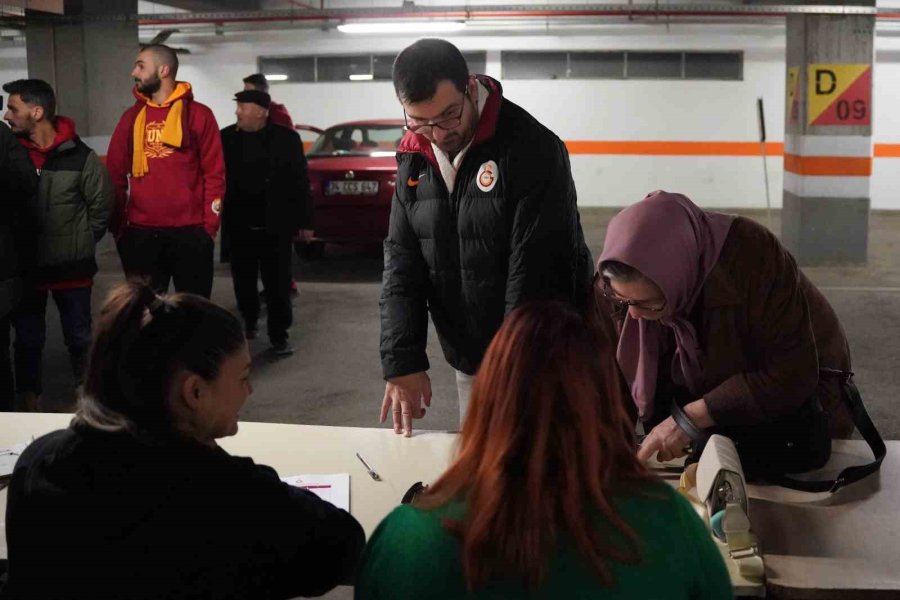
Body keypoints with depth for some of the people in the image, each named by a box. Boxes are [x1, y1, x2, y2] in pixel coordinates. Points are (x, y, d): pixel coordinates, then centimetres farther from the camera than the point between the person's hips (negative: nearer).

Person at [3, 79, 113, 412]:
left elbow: (101, 207, -2)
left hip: (71, 268, -2)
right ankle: (30, 403, 27)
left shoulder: (80, 156, -11)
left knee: (79, 337, 12)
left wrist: (79, 244, 2)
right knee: (28, 339, 12)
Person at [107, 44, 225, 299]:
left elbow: (215, 173, -1)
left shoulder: (198, 114, 0)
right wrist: (118, 225, 5)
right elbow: (116, 174, 10)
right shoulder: (131, 117, 10)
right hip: (140, 233, 3)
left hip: (190, 232, -3)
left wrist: (210, 225, -6)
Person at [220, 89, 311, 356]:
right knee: (244, 281, 15)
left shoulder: (286, 138, -5)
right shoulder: (226, 138, 0)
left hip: (275, 226, -2)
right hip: (239, 225, 2)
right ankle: (248, 322, 35)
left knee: (278, 283, 2)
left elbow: (300, 181, -3)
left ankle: (278, 335, 11)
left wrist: (303, 221, -5)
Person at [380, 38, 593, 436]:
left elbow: (534, 273, -21)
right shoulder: (414, 158, 1)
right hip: (468, 362, 6)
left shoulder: (532, 148, -18)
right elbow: (401, 262, 1)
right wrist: (401, 362, -8)